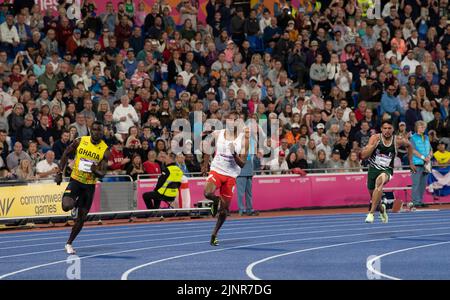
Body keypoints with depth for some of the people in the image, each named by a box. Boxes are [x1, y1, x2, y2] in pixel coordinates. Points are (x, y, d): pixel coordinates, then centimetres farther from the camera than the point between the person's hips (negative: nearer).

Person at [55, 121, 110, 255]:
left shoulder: (105, 150, -9)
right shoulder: (80, 141, -8)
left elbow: (102, 174, -8)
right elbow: (66, 155, 6)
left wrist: (96, 171, -32)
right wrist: (60, 173, -1)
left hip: (89, 185, 1)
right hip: (75, 180, -1)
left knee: (81, 218, 5)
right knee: (66, 206, -27)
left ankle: (69, 244, 22)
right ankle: (75, 205, 11)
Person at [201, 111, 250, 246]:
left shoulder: (243, 139, -8)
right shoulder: (217, 134, -3)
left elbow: (242, 164, -9)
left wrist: (234, 155, -27)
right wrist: (205, 165, 18)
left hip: (231, 175, 0)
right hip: (216, 170, 0)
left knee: (225, 209, 3)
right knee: (208, 193, -31)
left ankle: (214, 234, 24)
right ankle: (216, 201, 6)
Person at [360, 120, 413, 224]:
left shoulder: (398, 141, -7)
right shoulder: (375, 138, -9)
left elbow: (409, 145, 18)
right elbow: (363, 156, -15)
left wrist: (410, 162, 20)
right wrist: (374, 145, -28)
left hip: (386, 170, -3)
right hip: (373, 168, 3)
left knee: (379, 181, -36)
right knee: (372, 194, 13)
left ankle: (371, 213, -37)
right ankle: (381, 208, 52)